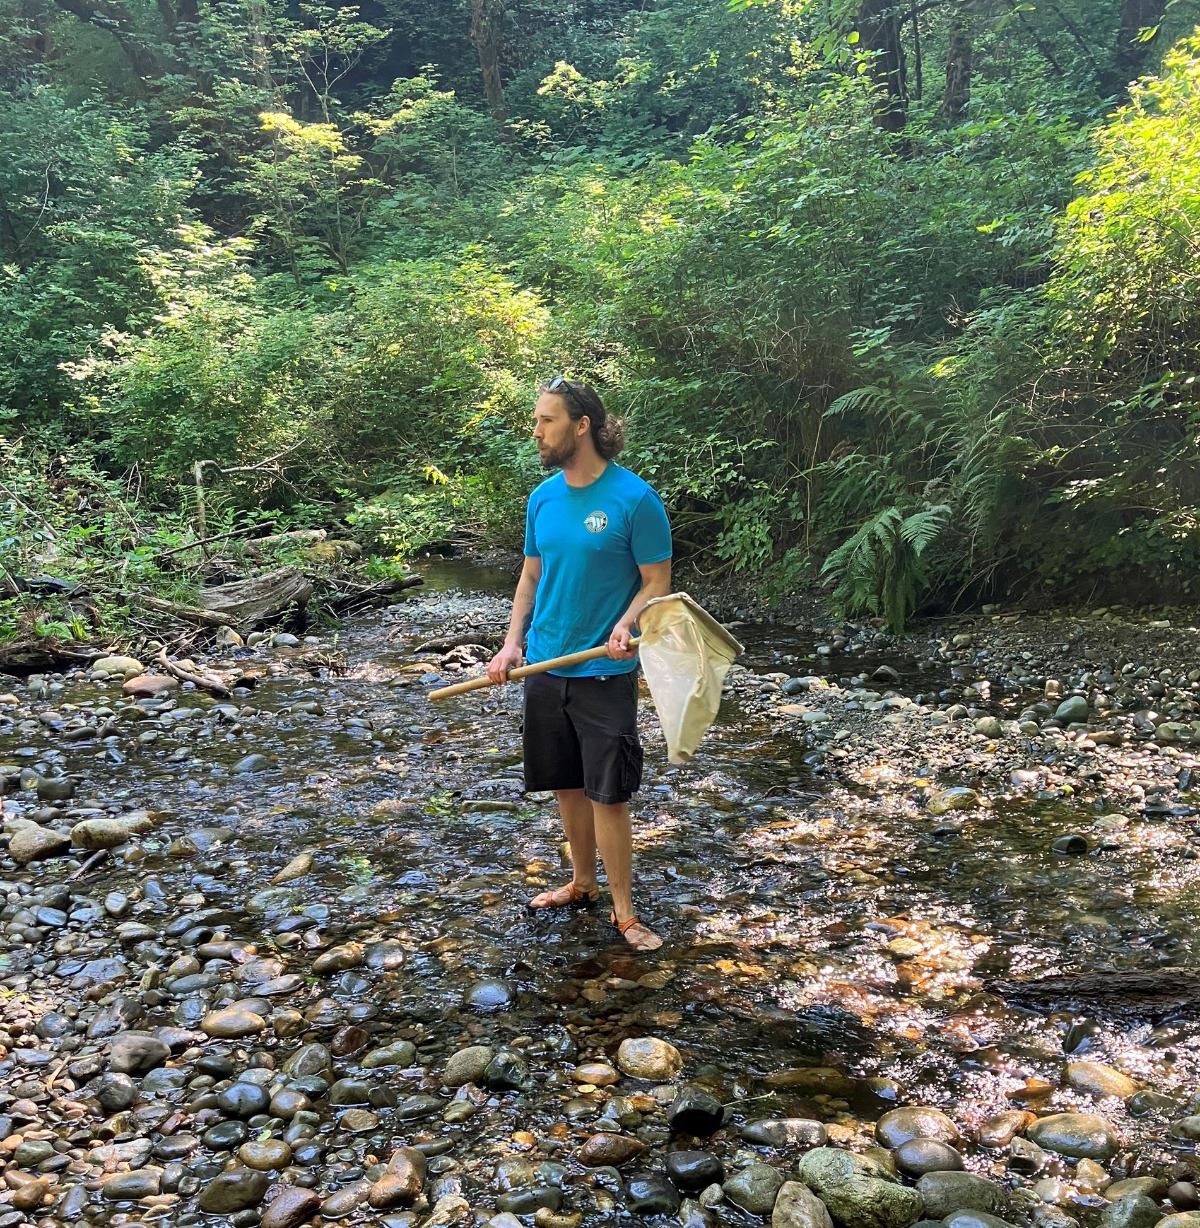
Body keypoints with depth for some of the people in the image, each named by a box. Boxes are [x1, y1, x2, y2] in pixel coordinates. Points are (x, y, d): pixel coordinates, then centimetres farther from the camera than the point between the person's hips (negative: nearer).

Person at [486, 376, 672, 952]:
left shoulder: (634, 498, -13)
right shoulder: (543, 497, 5)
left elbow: (657, 582, -9)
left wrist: (625, 626, -27)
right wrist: (512, 643, 2)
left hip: (604, 673, -6)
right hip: (546, 666, 6)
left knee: (608, 794, -1)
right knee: (567, 784, 16)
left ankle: (623, 910, 14)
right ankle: (582, 883, 34)